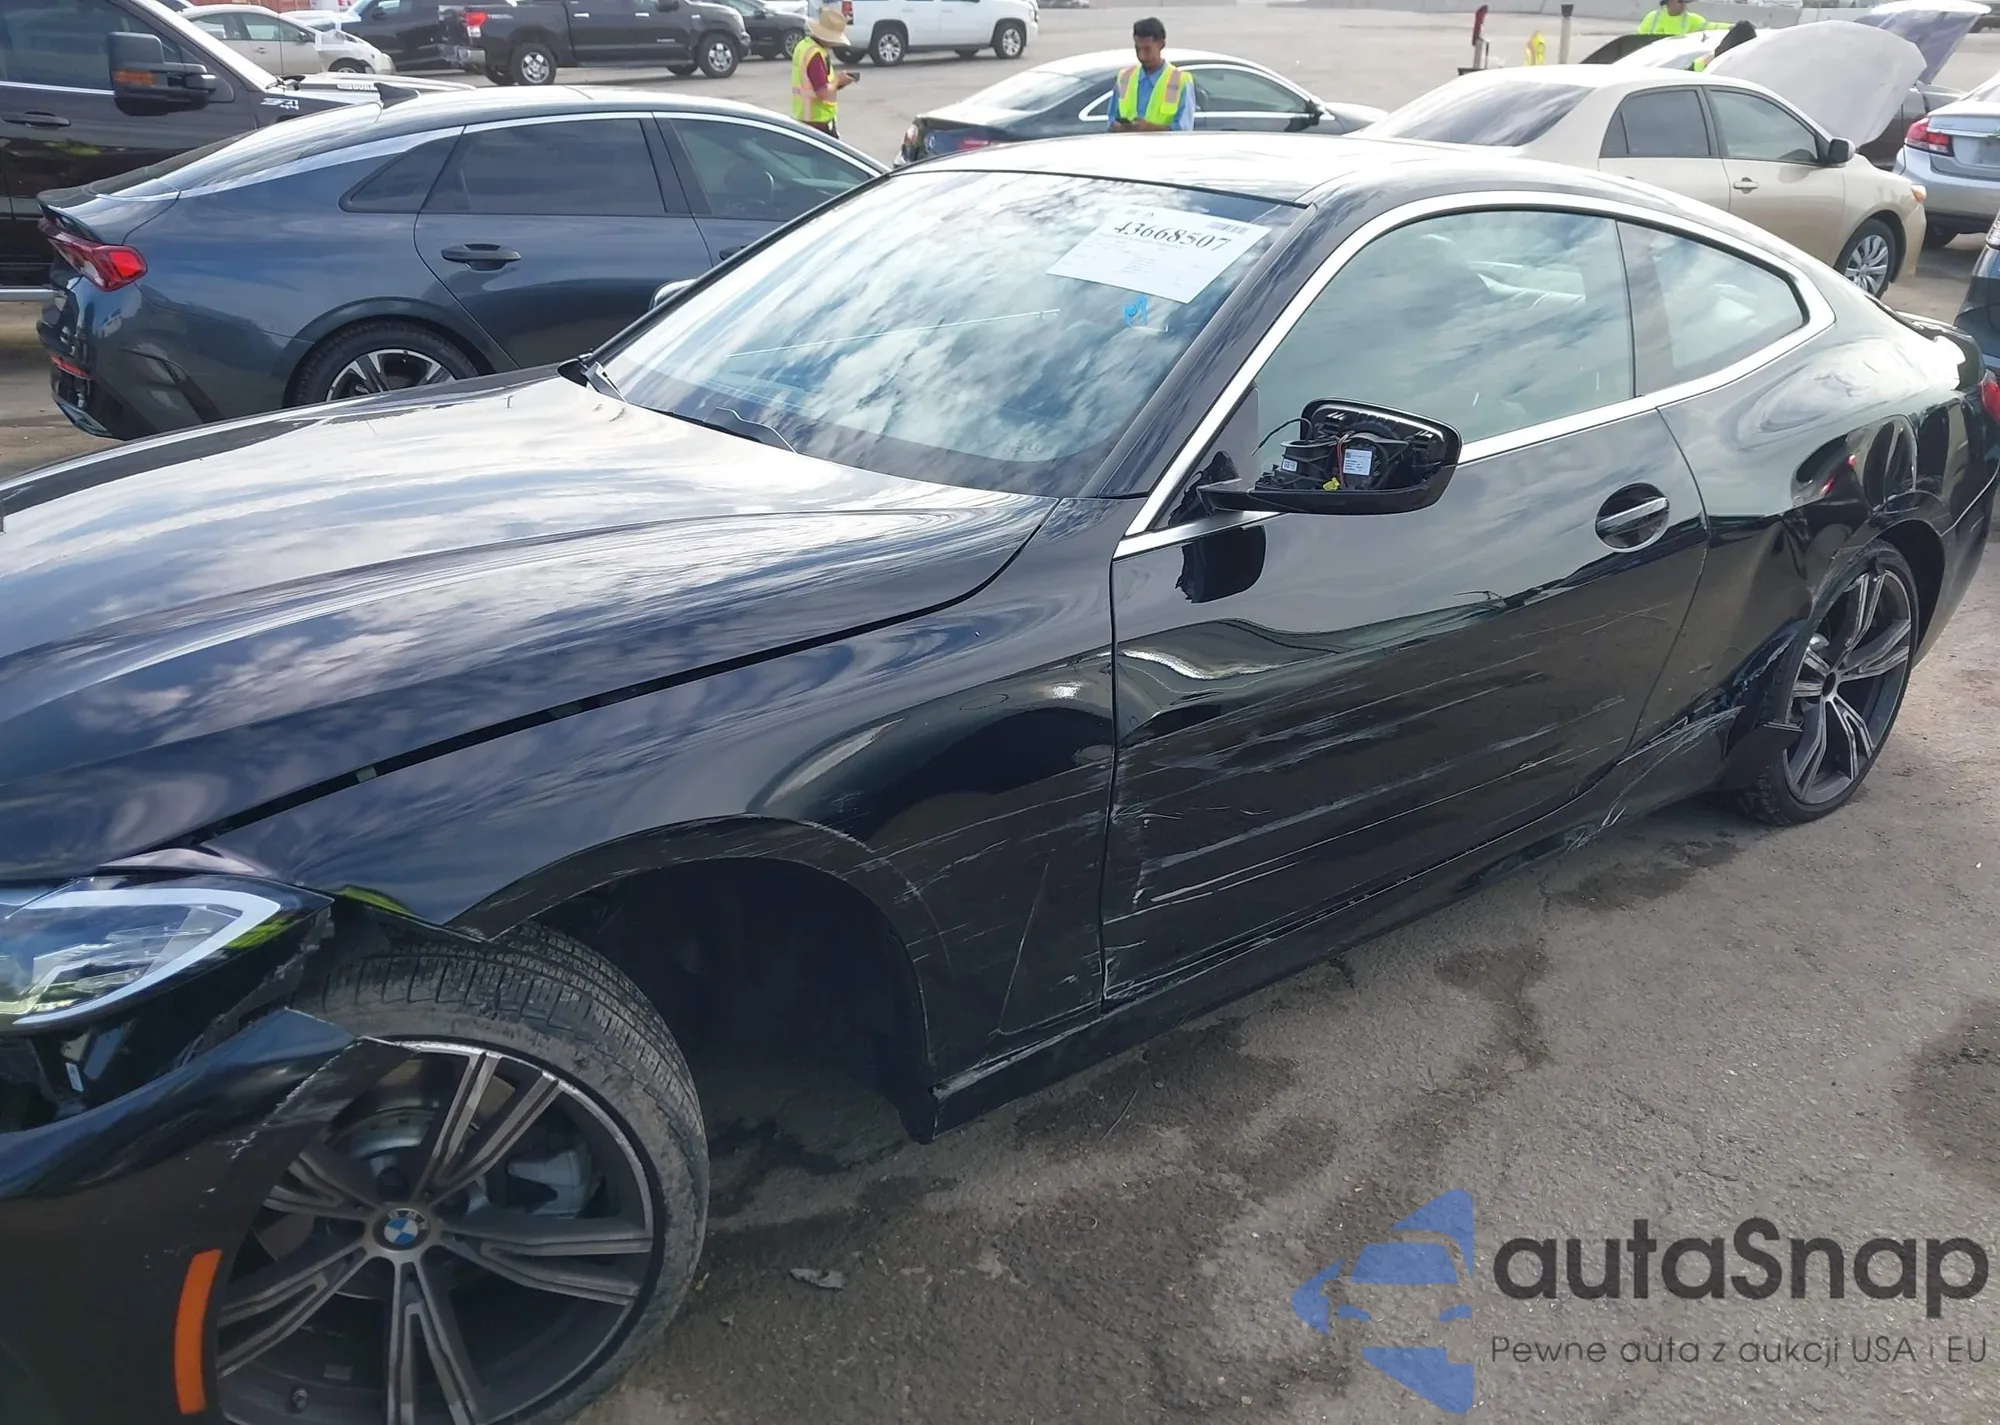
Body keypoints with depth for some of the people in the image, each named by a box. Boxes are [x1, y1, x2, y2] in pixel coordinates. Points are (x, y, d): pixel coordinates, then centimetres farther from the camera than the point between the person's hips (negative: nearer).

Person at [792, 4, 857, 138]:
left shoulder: (804, 45, 11)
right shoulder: (815, 54, -21)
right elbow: (823, 92, -25)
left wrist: (836, 80, 7)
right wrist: (838, 81, -7)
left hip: (803, 118, 10)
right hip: (817, 119, -10)